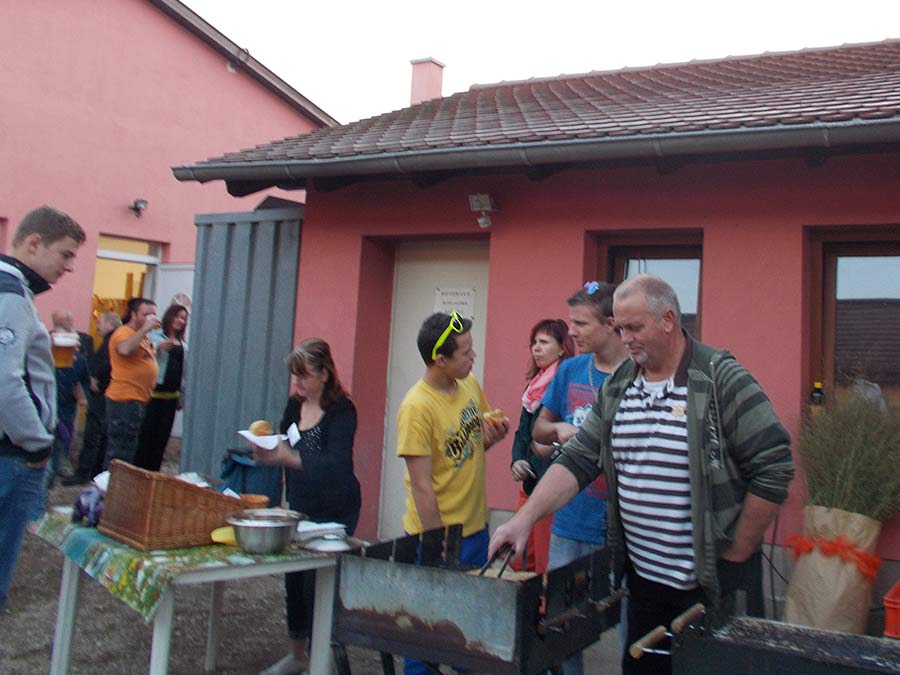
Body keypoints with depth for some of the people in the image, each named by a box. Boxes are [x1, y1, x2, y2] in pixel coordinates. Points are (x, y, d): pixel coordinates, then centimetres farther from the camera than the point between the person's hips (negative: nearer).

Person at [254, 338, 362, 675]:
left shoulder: (341, 410, -17)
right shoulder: (294, 405, 3)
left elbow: (336, 463, -27)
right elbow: (286, 450, 12)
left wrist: (287, 456, -38)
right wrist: (267, 449, -11)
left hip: (334, 513, -7)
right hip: (300, 507, 7)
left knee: (318, 584, -3)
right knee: (294, 579, 15)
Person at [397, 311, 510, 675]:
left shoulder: (470, 383, -1)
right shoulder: (417, 407, -22)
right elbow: (421, 486, -20)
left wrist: (492, 435, -8)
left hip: (475, 526, 7)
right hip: (436, 534, -7)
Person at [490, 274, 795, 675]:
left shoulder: (722, 380, -13)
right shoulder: (616, 387, 5)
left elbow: (773, 469, -14)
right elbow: (577, 461, 4)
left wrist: (735, 554, -9)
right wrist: (524, 519, -8)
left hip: (713, 582, -5)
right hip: (643, 577, 6)